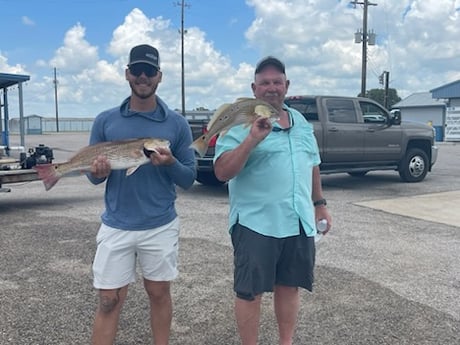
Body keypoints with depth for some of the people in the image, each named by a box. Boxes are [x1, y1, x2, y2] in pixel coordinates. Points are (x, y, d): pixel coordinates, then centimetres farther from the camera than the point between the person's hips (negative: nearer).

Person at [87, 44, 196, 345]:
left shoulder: (177, 124, -2)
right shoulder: (105, 121, 1)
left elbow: (189, 179, -1)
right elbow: (93, 176, 6)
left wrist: (171, 162, -21)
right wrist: (98, 172, -18)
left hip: (161, 226, 0)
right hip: (116, 226, 0)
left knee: (159, 293, 14)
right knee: (109, 301, 5)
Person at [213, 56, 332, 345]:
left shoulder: (301, 122, 13)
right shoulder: (240, 123, -8)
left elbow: (312, 166, 23)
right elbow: (222, 172, -18)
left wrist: (320, 203, 21)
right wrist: (252, 139, -27)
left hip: (300, 222, 6)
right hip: (256, 223, -6)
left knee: (290, 286, 16)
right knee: (250, 292, 3)